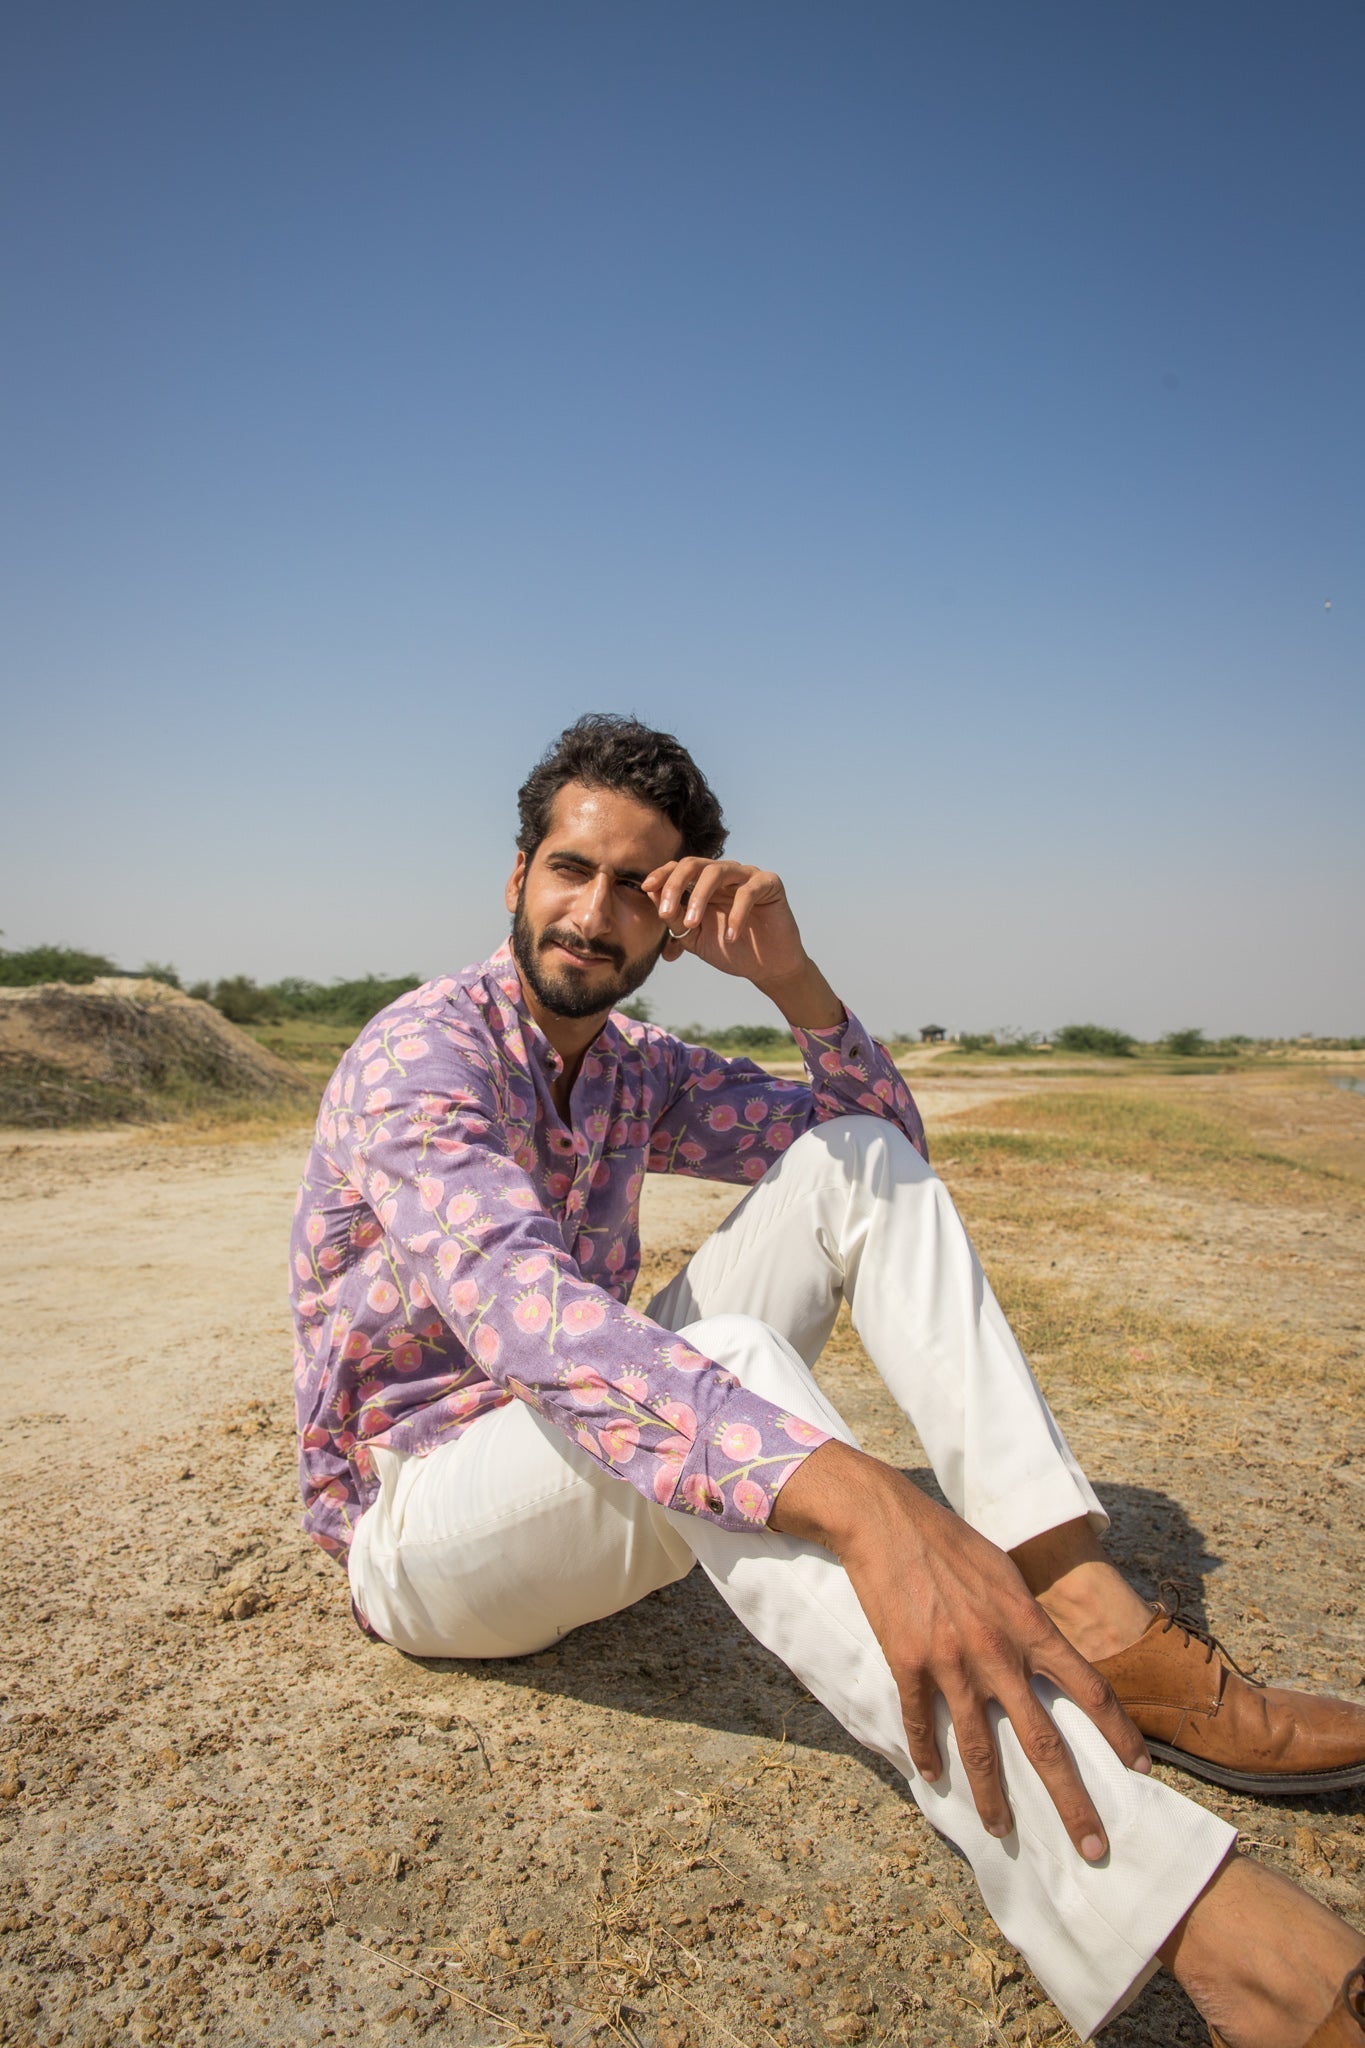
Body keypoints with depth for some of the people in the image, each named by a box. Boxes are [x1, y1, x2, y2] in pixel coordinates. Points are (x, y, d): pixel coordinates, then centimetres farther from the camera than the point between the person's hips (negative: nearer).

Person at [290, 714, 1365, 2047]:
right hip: (421, 1521, -6)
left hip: (601, 1460, 7)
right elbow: (529, 1316, -39)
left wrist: (790, 975, -13)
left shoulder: (634, 1070, 5)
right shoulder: (420, 1054, -20)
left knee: (855, 1161, -9)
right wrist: (864, 1509, -52)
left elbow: (878, 1135, 7)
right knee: (724, 1364, -39)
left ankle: (1095, 1629, -21)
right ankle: (1202, 1923, -47)